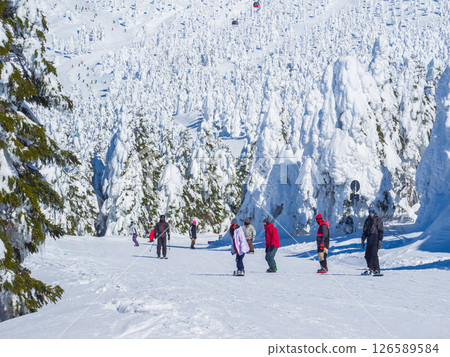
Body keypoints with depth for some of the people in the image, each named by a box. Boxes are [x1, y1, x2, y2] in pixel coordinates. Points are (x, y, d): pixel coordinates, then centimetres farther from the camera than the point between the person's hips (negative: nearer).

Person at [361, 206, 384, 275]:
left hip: (376, 239, -6)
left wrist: (380, 241, -12)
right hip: (369, 240, 6)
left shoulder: (378, 220, 1)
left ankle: (376, 270, -13)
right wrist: (363, 240, 12)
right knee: (367, 255, 1)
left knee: (373, 254, -14)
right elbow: (364, 231, 19)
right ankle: (370, 268, 9)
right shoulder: (367, 220, 17)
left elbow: (381, 231, -4)